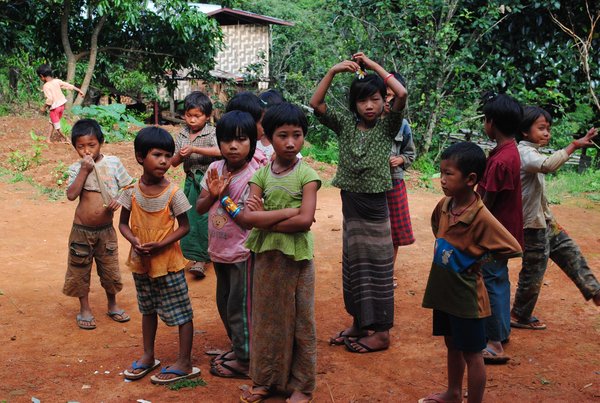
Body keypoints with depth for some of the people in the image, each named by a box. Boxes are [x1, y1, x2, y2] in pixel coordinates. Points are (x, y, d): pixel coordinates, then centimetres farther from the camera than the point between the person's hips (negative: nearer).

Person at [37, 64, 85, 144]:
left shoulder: (46, 86, -18)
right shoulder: (57, 81, -1)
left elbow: (49, 99, -25)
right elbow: (68, 85, 3)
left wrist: (44, 107, -11)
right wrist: (79, 90, 12)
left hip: (54, 107, -7)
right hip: (62, 105, 7)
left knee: (57, 126, 9)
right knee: (52, 122, 21)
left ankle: (65, 139, 18)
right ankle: (48, 138, 27)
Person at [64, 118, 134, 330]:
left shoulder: (113, 163, -4)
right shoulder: (75, 168, -6)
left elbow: (128, 188, 2)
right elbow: (71, 195, -19)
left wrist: (119, 201, -17)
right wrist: (84, 171, -21)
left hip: (106, 229, 1)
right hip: (82, 230, -1)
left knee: (110, 269, 12)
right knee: (80, 270, 10)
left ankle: (112, 306, 34)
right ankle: (85, 309, 29)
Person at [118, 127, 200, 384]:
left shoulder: (173, 193, -16)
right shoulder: (131, 192, -7)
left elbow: (184, 227, -10)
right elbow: (124, 224, 2)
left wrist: (161, 244, -22)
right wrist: (135, 242, -17)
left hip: (168, 262, -4)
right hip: (140, 262, 4)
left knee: (181, 312, 2)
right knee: (147, 310, 21)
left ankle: (184, 364, 15)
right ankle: (148, 357, 37)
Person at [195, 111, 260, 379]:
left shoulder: (253, 176, -19)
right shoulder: (215, 169, 1)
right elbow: (199, 208, 3)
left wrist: (224, 197, -24)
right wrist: (212, 194, -14)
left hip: (242, 253, -7)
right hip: (219, 250, 7)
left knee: (240, 306, 4)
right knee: (225, 303, 20)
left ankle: (244, 360, 20)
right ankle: (238, 347, 39)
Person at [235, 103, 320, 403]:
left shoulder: (307, 175, -6)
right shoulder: (261, 175, 3)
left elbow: (304, 221, -18)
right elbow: (247, 216, -10)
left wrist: (264, 220, -13)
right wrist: (289, 212, -17)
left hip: (296, 257, -3)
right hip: (266, 255, 3)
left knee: (299, 321, 8)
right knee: (267, 319, 13)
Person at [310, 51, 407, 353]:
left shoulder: (387, 127, -5)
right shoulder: (345, 124, 3)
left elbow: (402, 94, -21)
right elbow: (316, 104, -7)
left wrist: (374, 66, -14)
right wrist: (333, 71, -14)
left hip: (375, 206, -4)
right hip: (349, 204, 4)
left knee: (377, 268, 4)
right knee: (353, 265, 15)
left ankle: (382, 332, 15)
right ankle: (359, 324, 30)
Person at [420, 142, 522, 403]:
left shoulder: (482, 218, -24)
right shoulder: (444, 205, -4)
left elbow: (513, 249, -21)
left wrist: (477, 259, -13)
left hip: (465, 296, -7)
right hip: (443, 292, 7)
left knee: (471, 354, 9)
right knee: (452, 345, 24)